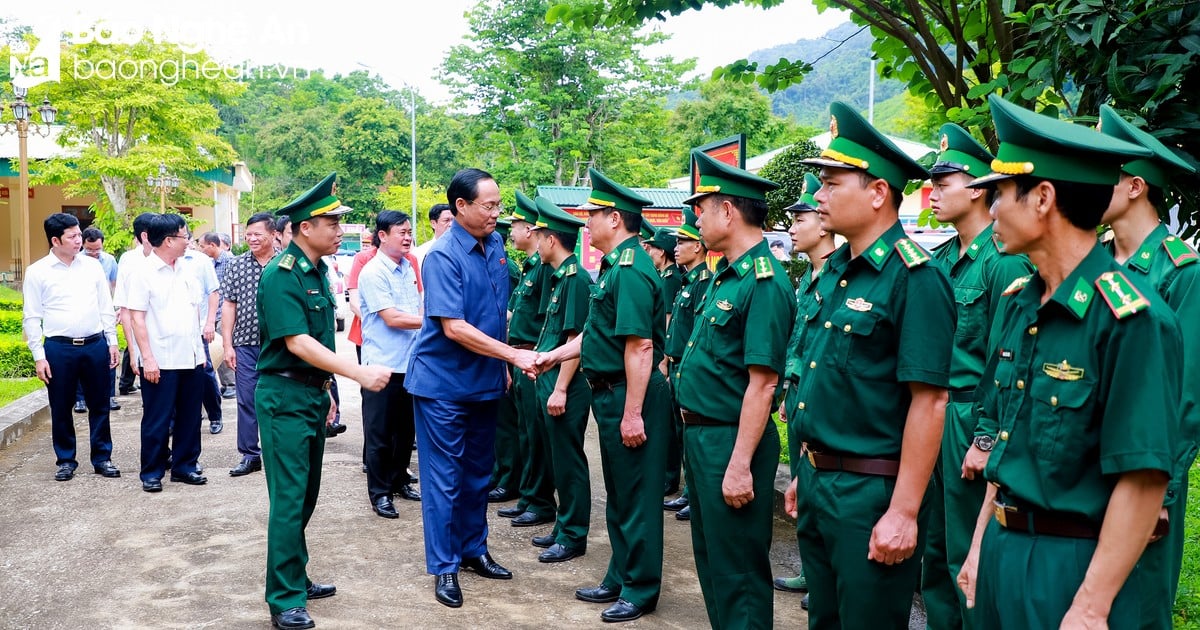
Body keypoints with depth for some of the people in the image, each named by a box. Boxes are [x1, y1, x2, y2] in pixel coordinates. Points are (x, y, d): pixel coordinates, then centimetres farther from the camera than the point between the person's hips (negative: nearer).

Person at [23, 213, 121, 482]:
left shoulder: (92, 266, 6)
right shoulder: (37, 272, -1)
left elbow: (106, 307, 12)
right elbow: (31, 317, 1)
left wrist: (112, 342, 7)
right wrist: (39, 356, -3)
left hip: (95, 345, 2)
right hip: (59, 349, -2)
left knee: (99, 405, 8)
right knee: (61, 409, 7)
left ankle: (102, 457, 19)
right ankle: (65, 461, 22)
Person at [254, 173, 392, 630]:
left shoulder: (317, 270, 10)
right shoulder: (281, 274, -17)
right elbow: (297, 342, -25)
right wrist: (359, 373, -29)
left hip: (313, 393, 9)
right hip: (284, 396, -9)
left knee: (306, 494, 16)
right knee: (289, 498, -4)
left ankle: (296, 578, 29)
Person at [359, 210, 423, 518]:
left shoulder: (408, 268, 9)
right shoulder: (373, 272, -14)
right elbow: (391, 318, -19)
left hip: (408, 362, 7)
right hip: (382, 365, -7)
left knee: (405, 429, 17)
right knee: (379, 433, 4)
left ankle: (400, 481, 31)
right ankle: (379, 492, 14)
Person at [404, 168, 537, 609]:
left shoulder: (495, 245, 2)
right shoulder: (443, 257, -19)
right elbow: (454, 328, -25)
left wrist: (502, 365, 11)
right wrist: (514, 355, -25)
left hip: (485, 380, 7)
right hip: (443, 384, -7)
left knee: (478, 472, 17)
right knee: (444, 478, 3)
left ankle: (473, 549, 32)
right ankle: (444, 567, 14)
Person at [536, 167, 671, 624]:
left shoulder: (631, 270, -20)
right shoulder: (616, 266, 12)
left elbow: (639, 346, -25)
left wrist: (633, 413, -26)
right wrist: (553, 356, 22)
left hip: (632, 397, -11)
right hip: (610, 393, 11)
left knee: (636, 496, 2)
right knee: (618, 492, 19)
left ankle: (641, 590, 15)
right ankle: (620, 579, 32)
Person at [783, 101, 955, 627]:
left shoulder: (915, 279, -17)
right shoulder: (832, 272, 9)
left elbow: (928, 401, -20)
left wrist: (903, 512, -21)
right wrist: (806, 474, 16)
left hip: (871, 491, -8)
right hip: (817, 484, 8)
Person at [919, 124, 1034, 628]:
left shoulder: (1003, 261, -13)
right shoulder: (941, 259, 11)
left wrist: (986, 440, -17)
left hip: (973, 418, -8)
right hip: (933, 415, 8)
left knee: (968, 554, 2)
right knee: (935, 549, 16)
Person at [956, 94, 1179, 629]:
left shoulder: (1132, 318, -20)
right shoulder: (1017, 304, 4)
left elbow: (1144, 480, -21)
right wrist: (982, 544, 11)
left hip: (1079, 566, -7)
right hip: (1005, 546, 7)